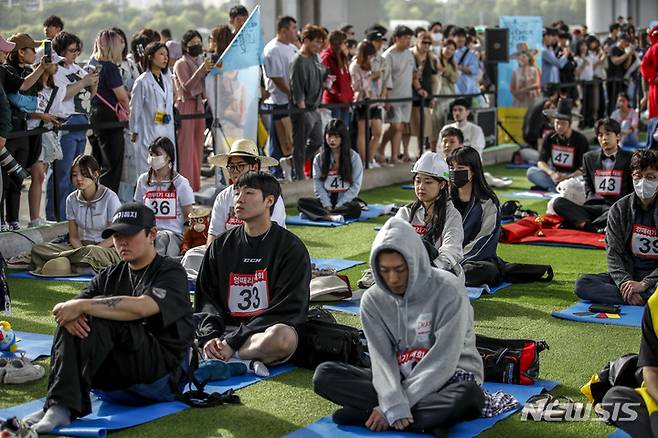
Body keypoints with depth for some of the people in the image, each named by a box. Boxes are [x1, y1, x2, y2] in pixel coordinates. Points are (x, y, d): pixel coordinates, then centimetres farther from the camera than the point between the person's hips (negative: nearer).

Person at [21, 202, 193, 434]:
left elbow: (141, 307, -24)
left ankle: (63, 406, -28)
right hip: (115, 380, 6)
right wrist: (71, 313, -20)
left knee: (103, 320, -26)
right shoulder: (111, 275, 19)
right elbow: (66, 308, 6)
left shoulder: (171, 273, -2)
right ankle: (61, 405, -32)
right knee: (70, 324, -16)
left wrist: (83, 306, -23)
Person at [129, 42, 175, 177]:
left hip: (167, 131, 6)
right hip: (149, 132, -6)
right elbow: (135, 107, -3)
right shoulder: (143, 81, -9)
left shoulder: (168, 79, 11)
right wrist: (135, 131, 2)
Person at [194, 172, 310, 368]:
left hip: (265, 332, -3)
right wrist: (209, 335, -13)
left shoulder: (291, 247, -1)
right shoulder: (221, 245, 14)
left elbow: (286, 309, -9)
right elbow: (207, 298, 10)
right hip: (224, 330, 4)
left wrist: (233, 342, -17)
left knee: (284, 337, -38)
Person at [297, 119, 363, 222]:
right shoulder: (319, 158, 7)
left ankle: (318, 214, -33)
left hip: (346, 201, -2)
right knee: (301, 203, -24)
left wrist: (339, 205, -14)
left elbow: (355, 186, -4)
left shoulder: (354, 157, 0)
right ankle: (330, 217, -42)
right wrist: (327, 205, -14)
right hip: (326, 200, 2)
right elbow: (318, 185, 1)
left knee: (355, 209, -37)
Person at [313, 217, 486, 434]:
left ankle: (364, 414, -27)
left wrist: (390, 409, -23)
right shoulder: (373, 300, -6)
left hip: (448, 377, -3)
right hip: (399, 378, 4)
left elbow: (442, 361, -21)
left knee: (468, 396, -40)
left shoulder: (448, 290, -18)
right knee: (324, 374, -17)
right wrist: (395, 406, -31)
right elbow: (382, 359, -11)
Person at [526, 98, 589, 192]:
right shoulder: (549, 138, 1)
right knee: (531, 171, -22)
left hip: (573, 176, -3)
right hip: (554, 175, 3)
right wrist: (552, 174, -25)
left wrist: (568, 177, -29)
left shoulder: (580, 140, -8)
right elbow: (541, 162, -4)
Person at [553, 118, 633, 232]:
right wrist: (592, 200, -1)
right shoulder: (589, 158, 21)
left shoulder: (629, 159, 10)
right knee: (558, 202, -24)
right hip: (593, 206, 3)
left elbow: (633, 191, 9)